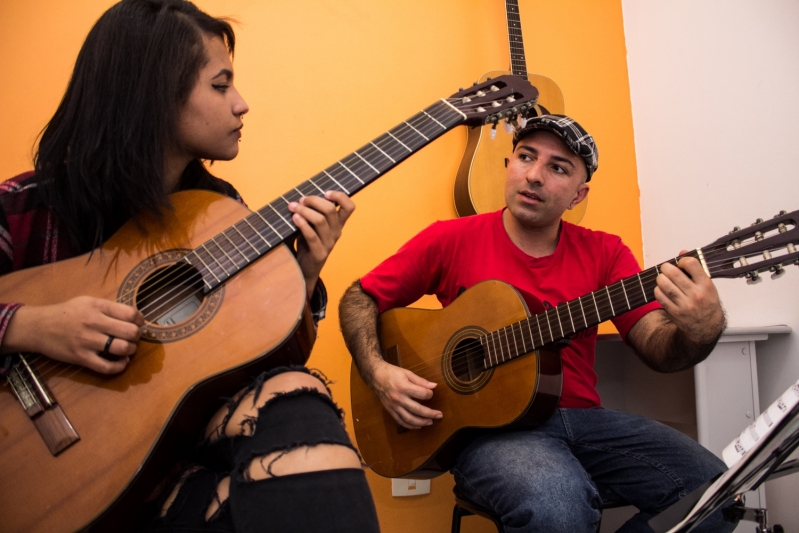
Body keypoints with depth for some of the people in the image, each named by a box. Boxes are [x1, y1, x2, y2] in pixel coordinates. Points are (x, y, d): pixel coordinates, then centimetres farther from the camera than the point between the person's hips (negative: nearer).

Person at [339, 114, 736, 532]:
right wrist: (379, 373, -12)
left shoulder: (603, 252, 6)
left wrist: (700, 332, -27)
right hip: (485, 420, -4)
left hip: (582, 416, 5)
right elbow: (359, 298, 6)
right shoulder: (452, 240, 0)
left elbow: (658, 350, -3)